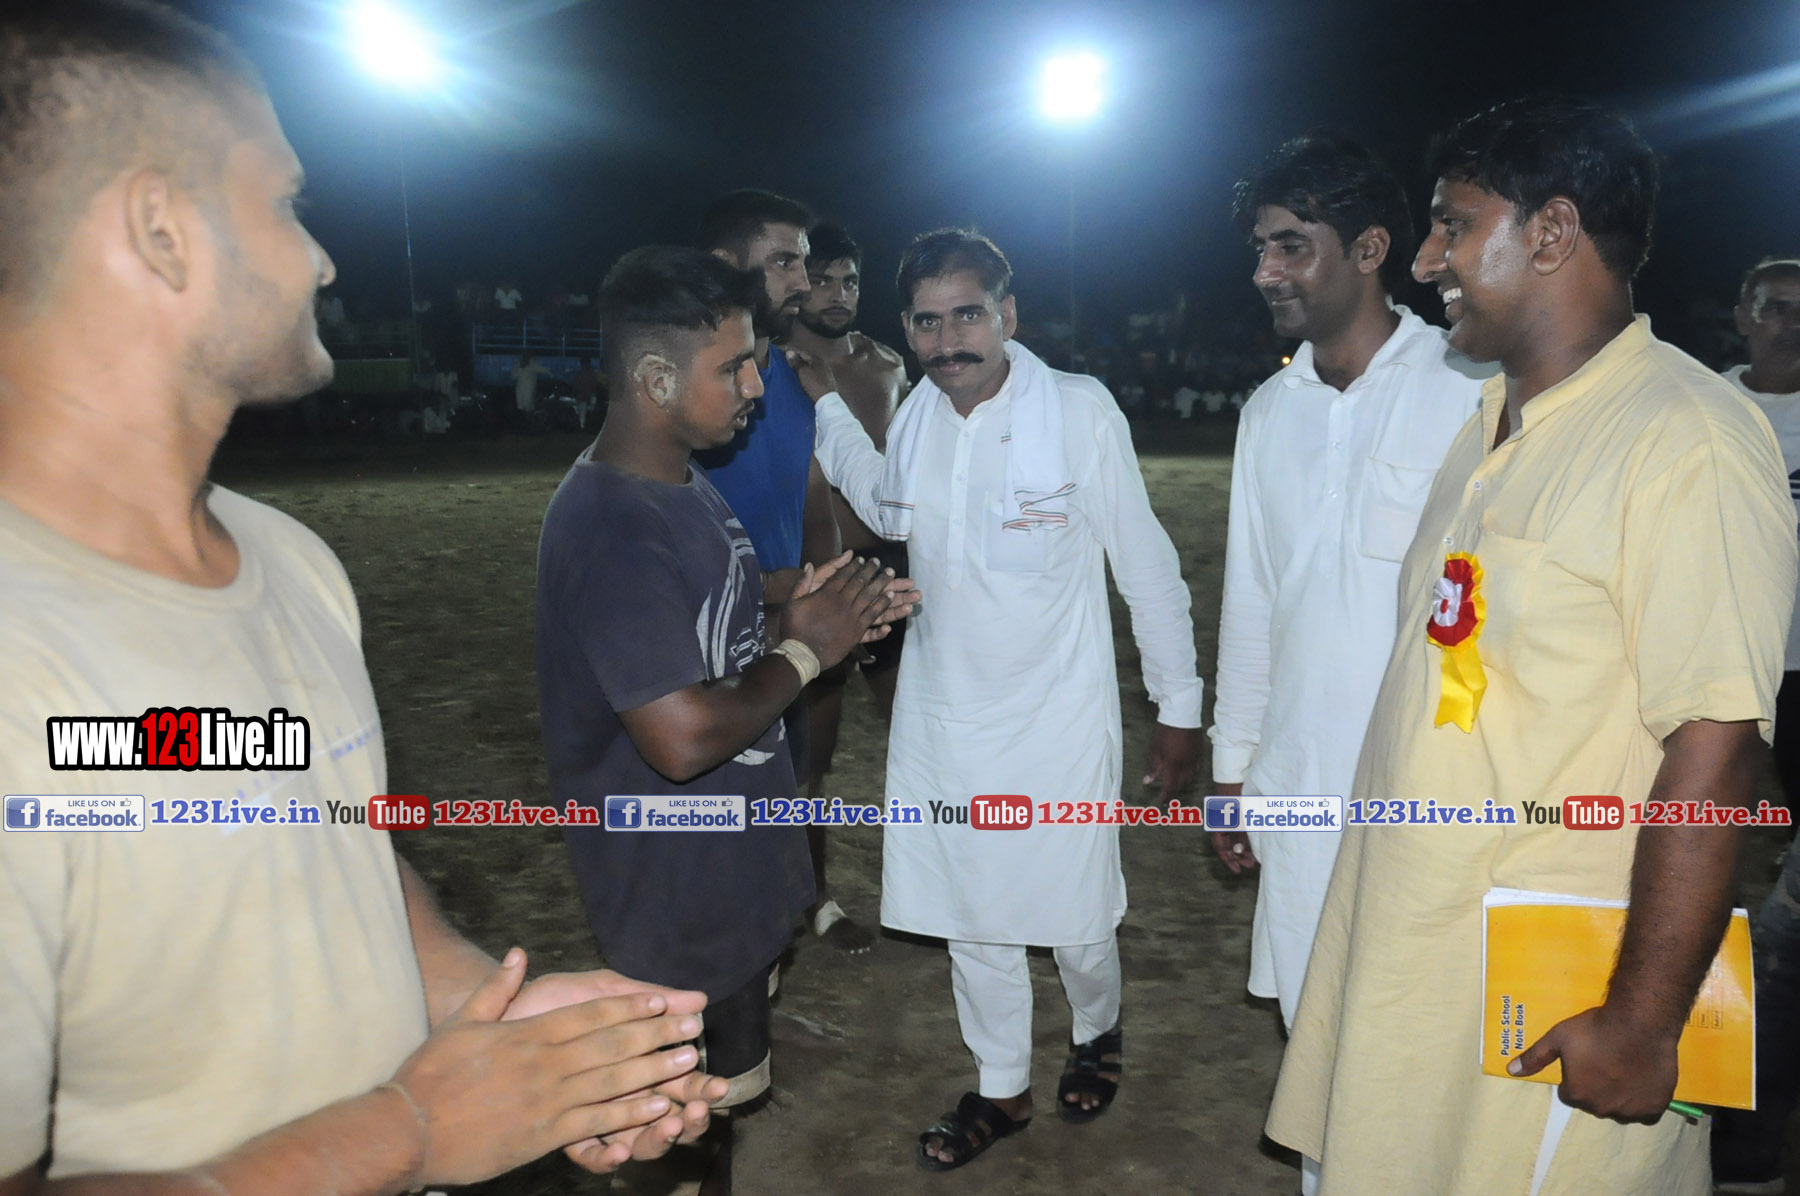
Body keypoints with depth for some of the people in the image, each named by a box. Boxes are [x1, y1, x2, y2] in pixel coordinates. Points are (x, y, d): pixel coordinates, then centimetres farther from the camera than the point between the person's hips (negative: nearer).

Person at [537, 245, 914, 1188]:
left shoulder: (685, 484, 5)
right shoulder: (612, 533, -28)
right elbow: (684, 738, -32)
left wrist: (806, 621, -4)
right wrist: (804, 651, -18)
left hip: (735, 861, 9)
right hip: (678, 891, -9)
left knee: (728, 1092, 26)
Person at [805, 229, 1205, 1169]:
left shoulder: (1080, 411, -16)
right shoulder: (915, 416, -1)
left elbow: (1146, 566, -10)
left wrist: (1178, 707, -5)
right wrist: (825, 400, 11)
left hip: (1057, 721, -4)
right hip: (941, 715, 5)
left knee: (1074, 917, 10)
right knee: (969, 918, 16)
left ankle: (1098, 1032, 45)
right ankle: (1001, 1089, 40)